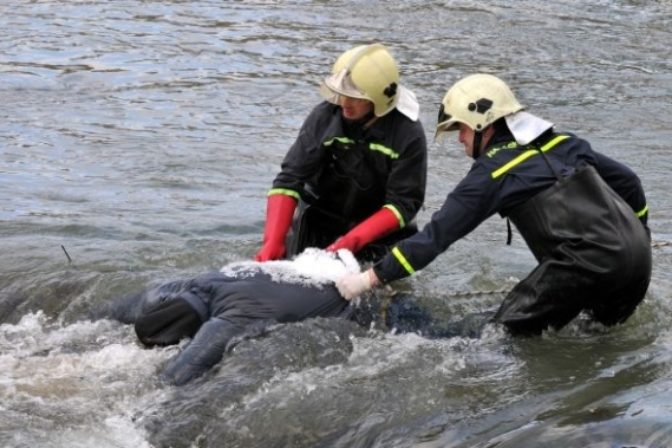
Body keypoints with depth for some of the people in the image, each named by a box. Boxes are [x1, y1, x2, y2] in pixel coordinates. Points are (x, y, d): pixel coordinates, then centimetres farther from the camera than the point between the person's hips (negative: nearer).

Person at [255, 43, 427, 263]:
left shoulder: (408, 134, -22)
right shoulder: (324, 116, -17)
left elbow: (403, 204, -20)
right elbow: (289, 180, -18)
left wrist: (352, 241, -32)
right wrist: (273, 243, -29)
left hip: (379, 227, -1)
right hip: (320, 219, 1)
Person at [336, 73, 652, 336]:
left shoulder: (494, 171, 0)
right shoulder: (563, 144, 20)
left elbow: (438, 234, -3)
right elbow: (627, 180, 23)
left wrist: (372, 278, 0)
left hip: (588, 262, -8)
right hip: (638, 257, 8)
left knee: (509, 331, -1)